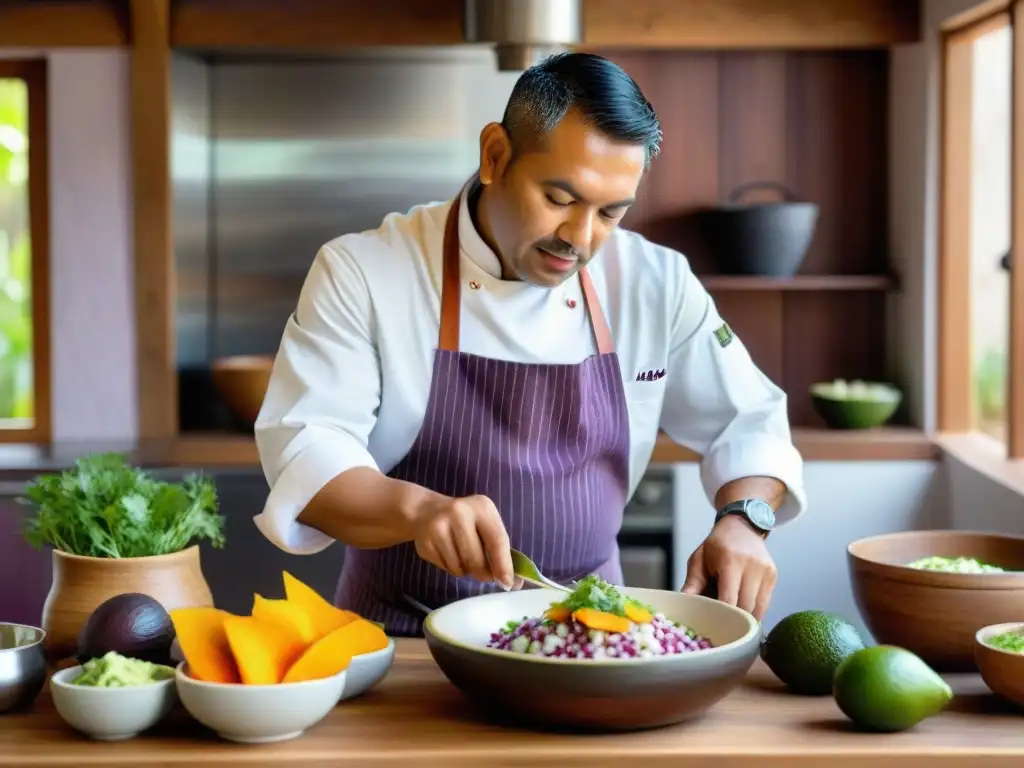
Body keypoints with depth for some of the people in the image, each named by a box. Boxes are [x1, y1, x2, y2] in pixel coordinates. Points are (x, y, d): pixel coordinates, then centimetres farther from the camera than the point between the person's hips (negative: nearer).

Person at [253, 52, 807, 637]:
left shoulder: (657, 283, 1)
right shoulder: (363, 273, -9)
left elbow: (748, 420, 10)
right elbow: (305, 449, -16)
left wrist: (742, 521, -12)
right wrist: (418, 509, -36)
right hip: (403, 646, -1)